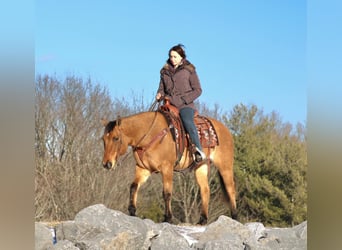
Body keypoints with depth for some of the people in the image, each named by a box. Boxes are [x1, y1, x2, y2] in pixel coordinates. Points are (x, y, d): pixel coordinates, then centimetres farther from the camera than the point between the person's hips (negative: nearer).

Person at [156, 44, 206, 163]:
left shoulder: (189, 70, 4)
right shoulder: (165, 71, 16)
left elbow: (197, 90, 3)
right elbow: (162, 88, 24)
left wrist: (184, 99, -10)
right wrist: (160, 94, 0)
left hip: (185, 105, -5)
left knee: (188, 122, -34)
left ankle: (198, 150, -38)